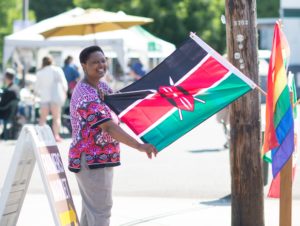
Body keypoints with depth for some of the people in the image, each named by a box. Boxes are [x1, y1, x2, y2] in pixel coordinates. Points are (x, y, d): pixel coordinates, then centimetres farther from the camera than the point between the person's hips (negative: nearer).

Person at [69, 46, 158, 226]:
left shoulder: (100, 87, 9)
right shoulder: (86, 95, -22)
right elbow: (109, 127, -30)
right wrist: (139, 146, -35)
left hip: (94, 159, 10)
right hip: (93, 161, -10)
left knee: (91, 208, 18)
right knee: (100, 210, -9)